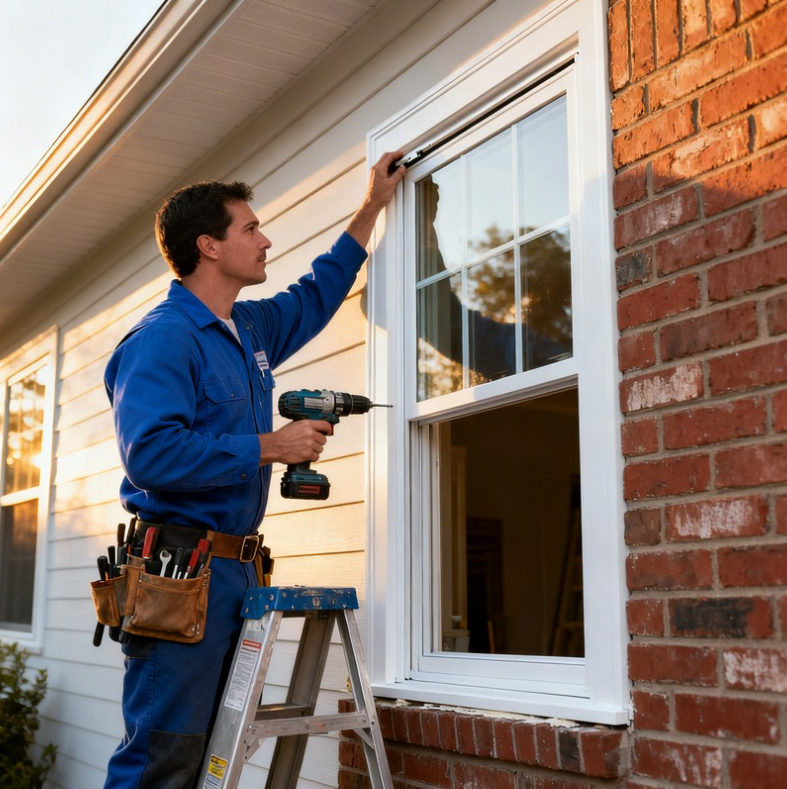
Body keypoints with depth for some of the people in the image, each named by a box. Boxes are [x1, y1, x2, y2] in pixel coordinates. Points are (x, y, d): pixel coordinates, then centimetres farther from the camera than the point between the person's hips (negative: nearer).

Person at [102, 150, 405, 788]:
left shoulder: (251, 329, 17)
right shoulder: (162, 339, -11)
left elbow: (317, 295, 35)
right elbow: (151, 455, -24)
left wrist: (372, 208, 37)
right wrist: (270, 447, -17)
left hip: (235, 569, 9)